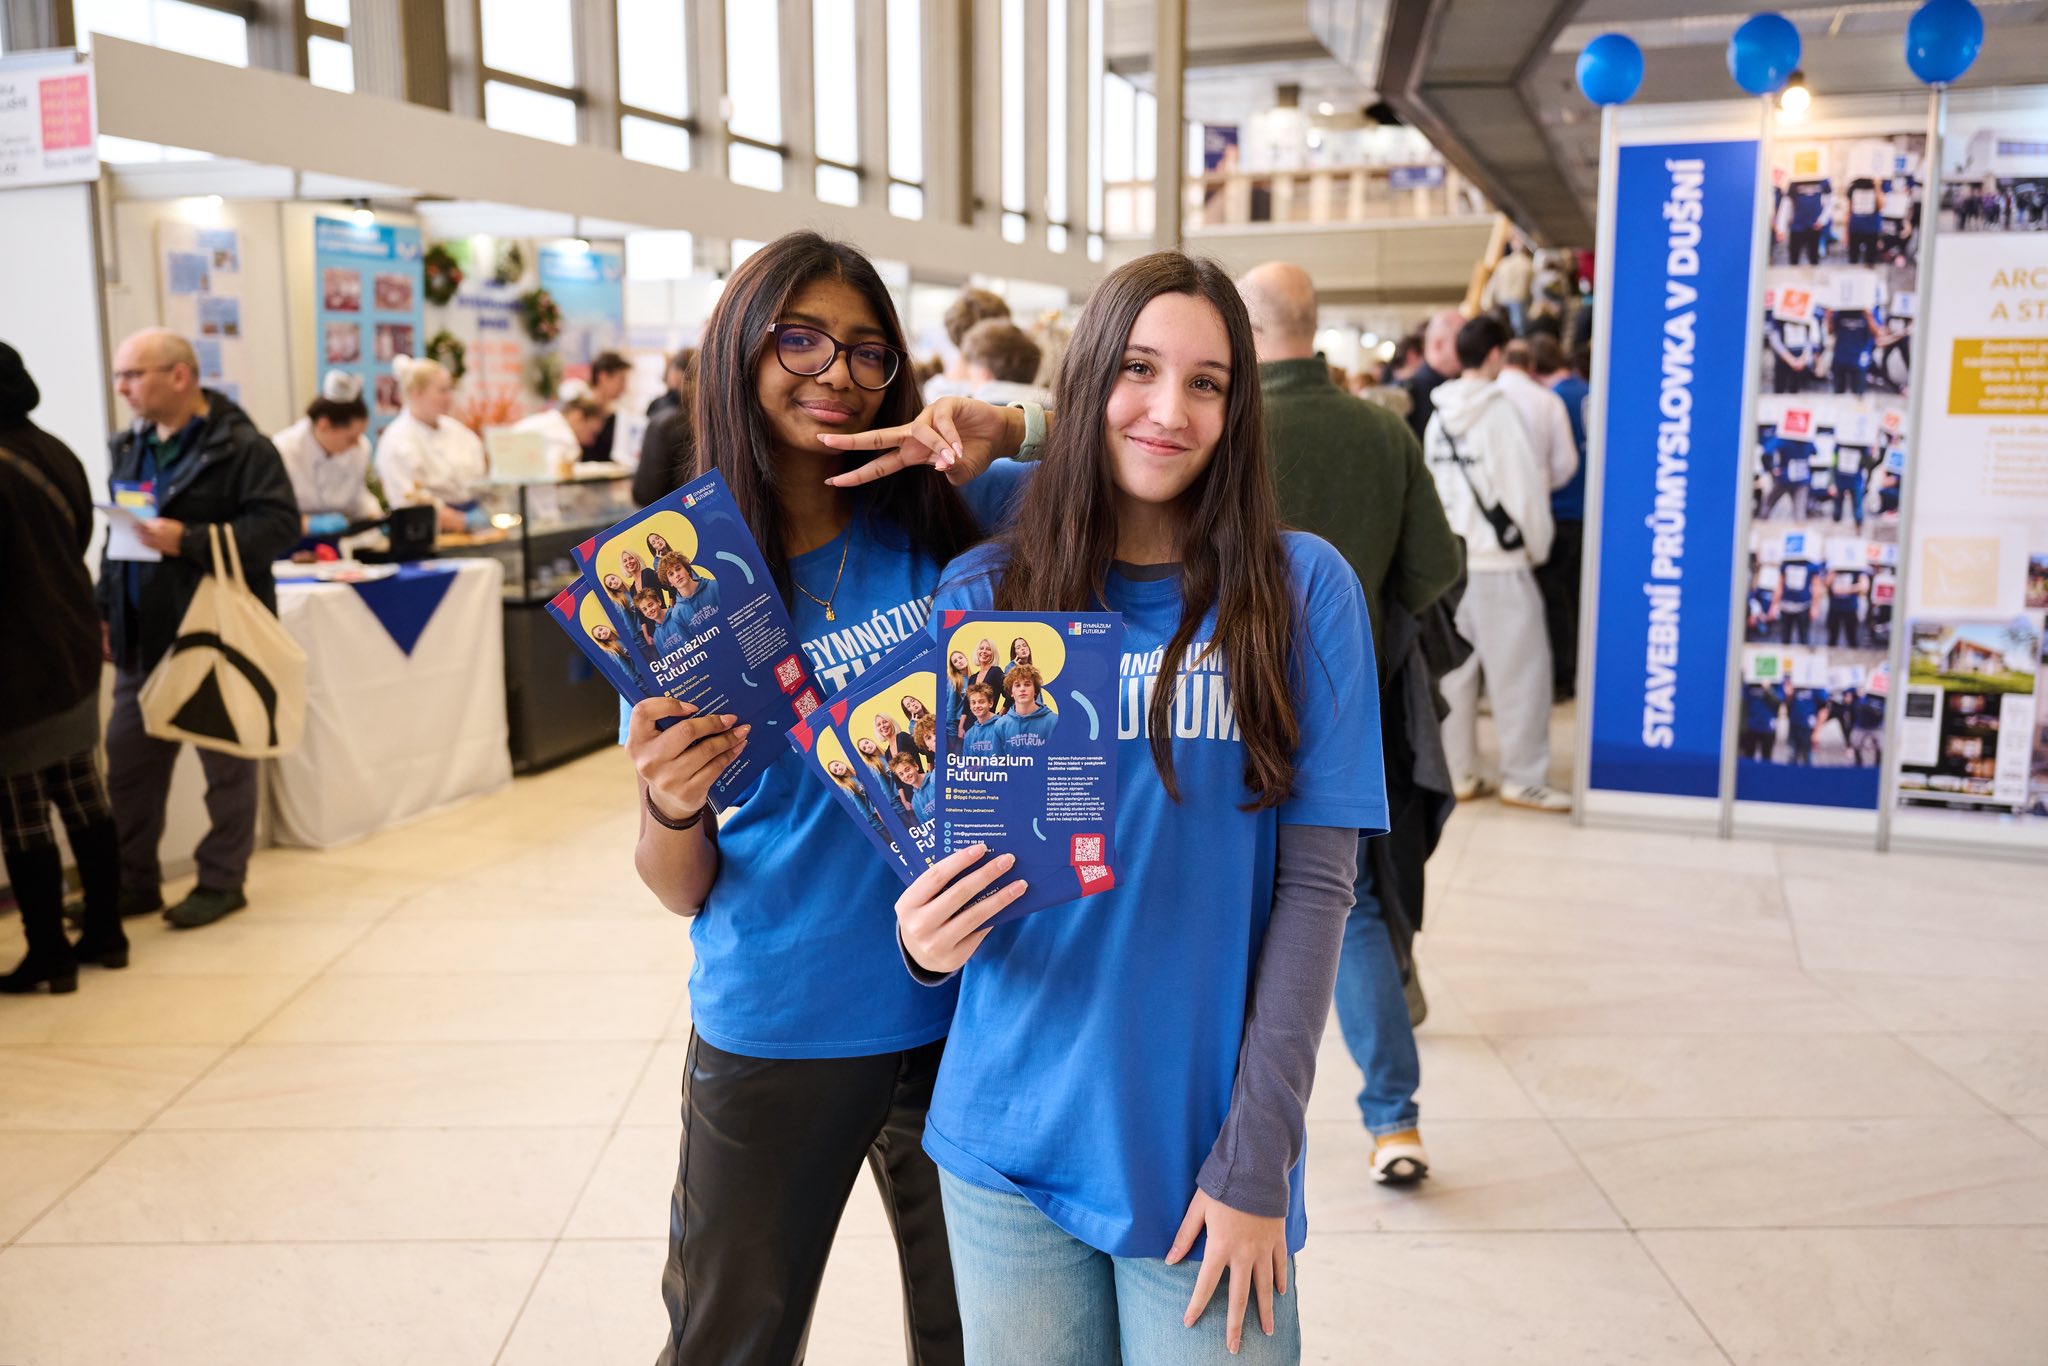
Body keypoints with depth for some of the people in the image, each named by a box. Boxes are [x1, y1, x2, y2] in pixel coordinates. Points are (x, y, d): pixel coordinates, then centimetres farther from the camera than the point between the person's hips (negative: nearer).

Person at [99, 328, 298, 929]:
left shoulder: (241, 447, -11)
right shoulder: (131, 449, 13)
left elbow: (279, 524, -20)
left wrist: (189, 541, -26)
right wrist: (105, 612, 14)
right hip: (144, 637, 7)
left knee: (226, 764, 6)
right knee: (128, 765, 10)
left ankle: (221, 881, 17)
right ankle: (132, 883, 22)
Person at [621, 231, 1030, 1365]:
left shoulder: (950, 520, -4)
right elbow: (683, 889, -4)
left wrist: (1008, 429, -16)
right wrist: (669, 809, -26)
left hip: (958, 1012, 1)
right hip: (775, 1029, 0)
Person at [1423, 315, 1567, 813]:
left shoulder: (1440, 417, 6)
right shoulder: (1498, 411, -13)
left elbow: (1433, 486, 8)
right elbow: (1525, 489, -12)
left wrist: (1448, 541, 16)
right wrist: (1538, 546, 2)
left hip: (1449, 560, 7)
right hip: (1499, 561, -6)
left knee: (1455, 667, 11)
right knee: (1519, 669, 2)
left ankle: (1458, 771, 17)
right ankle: (1524, 777, 7)